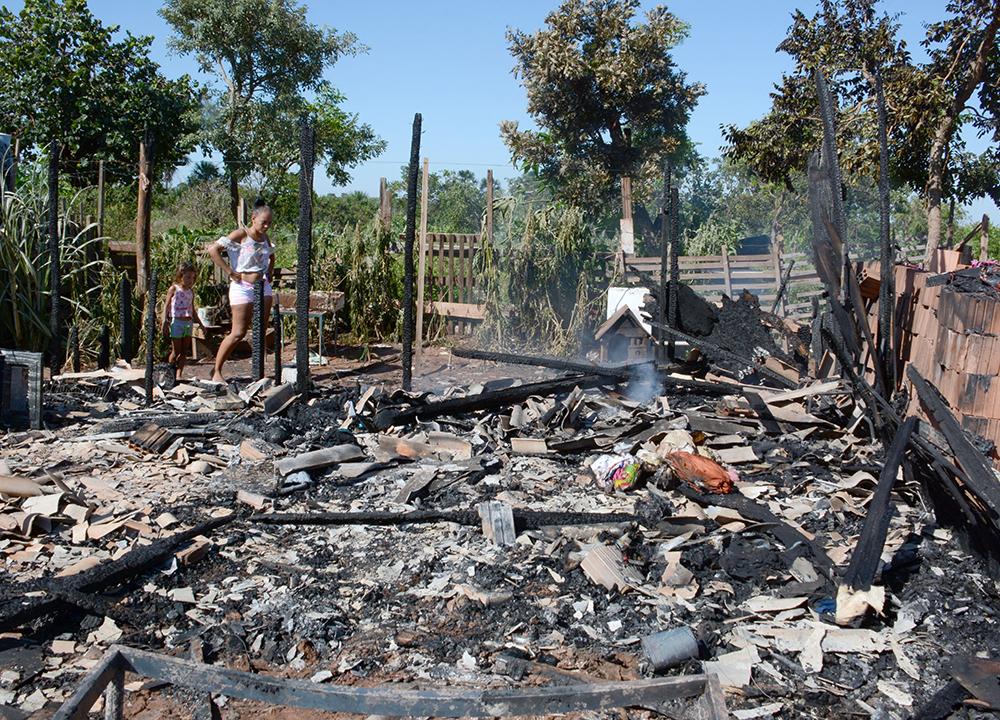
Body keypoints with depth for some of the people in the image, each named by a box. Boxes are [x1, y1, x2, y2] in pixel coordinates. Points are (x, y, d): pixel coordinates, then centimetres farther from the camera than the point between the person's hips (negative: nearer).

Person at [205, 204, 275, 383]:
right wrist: (229, 271, -17)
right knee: (238, 333, -7)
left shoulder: (265, 238, 11)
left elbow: (271, 257, 32)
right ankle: (217, 371, 5)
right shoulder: (240, 235, -9)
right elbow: (213, 249, -16)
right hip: (242, 287, -7)